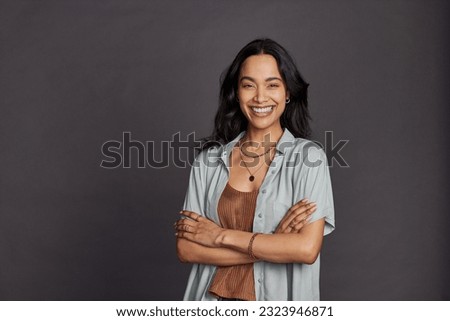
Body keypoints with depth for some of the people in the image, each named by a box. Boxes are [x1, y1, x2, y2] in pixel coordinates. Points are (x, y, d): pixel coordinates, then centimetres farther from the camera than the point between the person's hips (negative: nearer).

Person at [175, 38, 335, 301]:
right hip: (214, 296, 2)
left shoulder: (308, 156, -11)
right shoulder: (209, 159, -4)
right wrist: (273, 244, -18)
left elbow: (307, 249, -20)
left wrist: (221, 236, -16)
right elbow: (186, 248, -9)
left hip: (278, 299, -2)